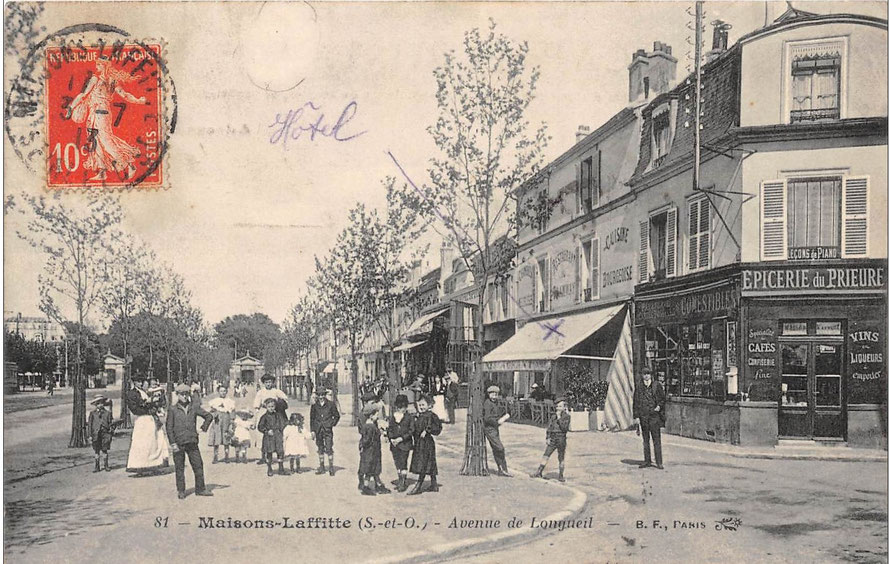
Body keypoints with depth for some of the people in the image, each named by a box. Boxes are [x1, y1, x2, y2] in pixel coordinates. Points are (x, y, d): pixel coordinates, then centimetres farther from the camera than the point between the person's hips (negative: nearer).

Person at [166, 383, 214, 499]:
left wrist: (204, 428, 5)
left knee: (198, 465, 2)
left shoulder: (194, 407, 5)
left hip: (192, 442, 2)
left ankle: (200, 489, 13)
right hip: (178, 444, -2)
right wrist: (173, 443, -7)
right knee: (180, 468, 5)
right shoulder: (173, 410, -1)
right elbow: (169, 428, -1)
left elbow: (209, 416, 15)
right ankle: (181, 491, 15)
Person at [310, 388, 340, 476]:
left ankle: (331, 467, -2)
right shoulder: (315, 405, 3)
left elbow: (337, 416, 10)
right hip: (318, 430, 3)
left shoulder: (330, 404, -1)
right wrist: (312, 431, 6)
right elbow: (312, 418, 10)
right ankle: (321, 468, 17)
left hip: (328, 430, -3)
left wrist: (332, 424, 1)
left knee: (329, 448, -8)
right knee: (320, 449, 10)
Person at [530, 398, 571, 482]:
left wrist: (559, 418, -15)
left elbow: (564, 428, -14)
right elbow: (549, 427, 13)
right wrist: (548, 438, 4)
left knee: (561, 459, 2)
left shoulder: (567, 416, -2)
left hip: (561, 439, -4)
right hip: (552, 439, 4)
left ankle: (562, 476, 12)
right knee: (545, 456, 1)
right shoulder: (553, 416, 11)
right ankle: (539, 472, 5)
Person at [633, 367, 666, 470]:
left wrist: (659, 406, -9)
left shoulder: (657, 386, 4)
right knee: (645, 440, 8)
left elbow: (663, 398, 9)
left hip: (654, 416, -2)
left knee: (657, 440, -3)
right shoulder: (639, 388, 9)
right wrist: (636, 416, 3)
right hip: (643, 416, 2)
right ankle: (647, 461, 15)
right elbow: (635, 403, 10)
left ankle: (659, 462, 0)